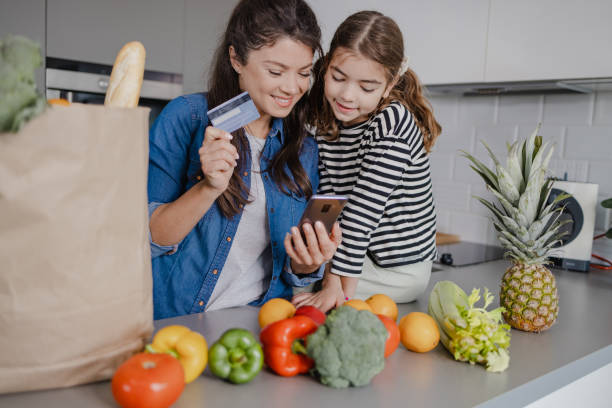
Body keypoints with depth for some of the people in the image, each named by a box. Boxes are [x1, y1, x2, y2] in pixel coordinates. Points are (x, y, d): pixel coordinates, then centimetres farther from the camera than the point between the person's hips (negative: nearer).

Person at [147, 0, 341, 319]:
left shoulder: (305, 151, 7)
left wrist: (305, 263, -10)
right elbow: (145, 239, -7)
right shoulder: (187, 117, -6)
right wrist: (209, 188, -22)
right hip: (171, 319, 0)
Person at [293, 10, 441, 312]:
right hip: (360, 253, 7)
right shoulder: (323, 122, -2)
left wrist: (342, 287, -25)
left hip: (397, 269, -7)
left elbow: (365, 208, -27)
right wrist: (331, 276, -18)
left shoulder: (393, 123, -24)